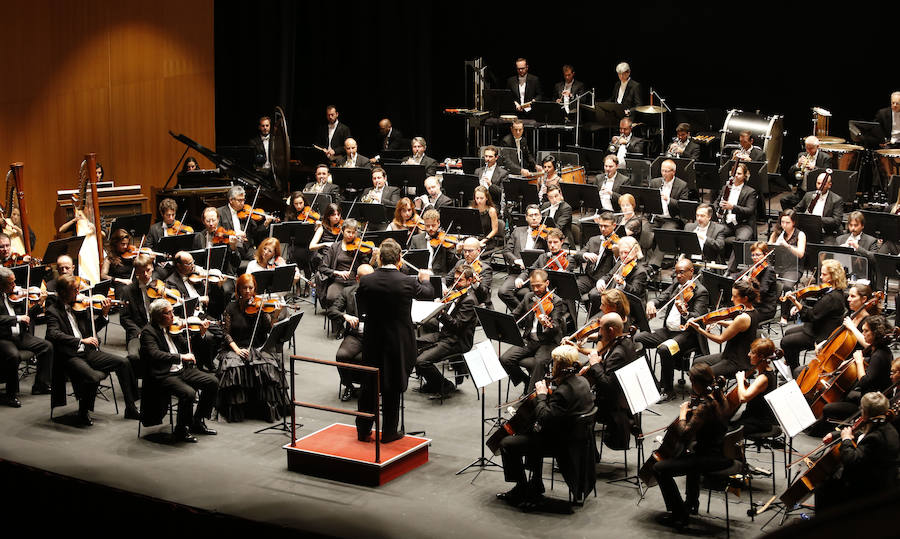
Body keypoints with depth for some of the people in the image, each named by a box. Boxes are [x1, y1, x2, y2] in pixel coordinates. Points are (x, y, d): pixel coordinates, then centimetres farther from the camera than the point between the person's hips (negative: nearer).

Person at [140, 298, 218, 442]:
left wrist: (200, 334, 3)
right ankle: (181, 430, -8)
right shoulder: (148, 332, -13)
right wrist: (181, 357, -30)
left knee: (213, 382, 0)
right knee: (188, 393, -30)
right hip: (163, 375, -8)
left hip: (182, 370, 8)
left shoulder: (172, 328, 10)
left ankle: (197, 422, 13)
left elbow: (185, 345, 20)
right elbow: (154, 355, -28)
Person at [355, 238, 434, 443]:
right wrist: (424, 279, 26)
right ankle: (389, 432, 15)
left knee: (369, 386, 13)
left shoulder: (366, 281, -10)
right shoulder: (407, 282, -16)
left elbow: (362, 308, 4)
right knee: (392, 388, 8)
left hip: (372, 341, 2)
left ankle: (363, 430, 19)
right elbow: (428, 294, 5)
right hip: (398, 342, -2)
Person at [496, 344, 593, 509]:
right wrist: (546, 395, 4)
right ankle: (536, 484, 38)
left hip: (560, 443, -10)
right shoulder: (581, 381, 0)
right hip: (575, 435, 10)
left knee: (507, 444, -5)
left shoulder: (563, 392, -30)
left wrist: (541, 395, -18)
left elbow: (544, 419, -30)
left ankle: (522, 489, 6)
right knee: (531, 433, 34)